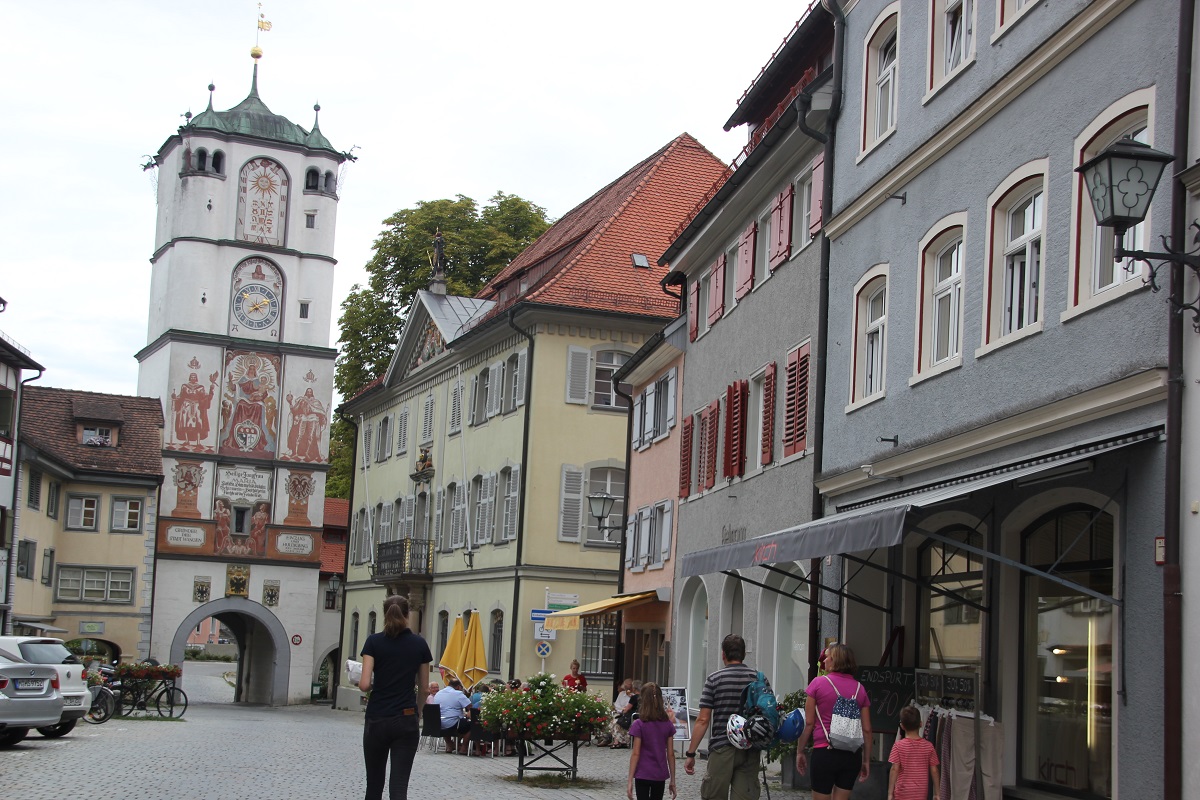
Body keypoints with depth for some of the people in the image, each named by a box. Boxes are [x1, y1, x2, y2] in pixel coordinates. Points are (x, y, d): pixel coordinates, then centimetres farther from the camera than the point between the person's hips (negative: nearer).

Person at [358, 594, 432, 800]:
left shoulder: (374, 641, -4)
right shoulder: (419, 644, 3)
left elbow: (365, 684, -11)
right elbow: (423, 687, 10)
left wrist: (359, 682, 12)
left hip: (377, 720, 0)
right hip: (406, 721, 1)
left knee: (375, 781, 17)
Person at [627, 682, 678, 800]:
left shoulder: (639, 725, -11)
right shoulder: (668, 724, 0)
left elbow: (636, 754, -12)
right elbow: (670, 754, 2)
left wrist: (630, 780, -9)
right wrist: (672, 780, 8)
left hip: (643, 775, -3)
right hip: (660, 776, 3)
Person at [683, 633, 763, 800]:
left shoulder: (714, 679, -3)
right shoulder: (758, 679, 4)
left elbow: (703, 720, -7)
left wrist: (691, 754, -3)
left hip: (722, 750, -3)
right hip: (751, 752, 3)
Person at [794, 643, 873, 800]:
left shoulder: (818, 683, -3)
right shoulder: (859, 688, 7)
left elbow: (808, 723, -4)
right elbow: (867, 729, 6)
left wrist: (800, 752, 5)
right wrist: (866, 760, 14)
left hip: (824, 752, -4)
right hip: (852, 755, 4)